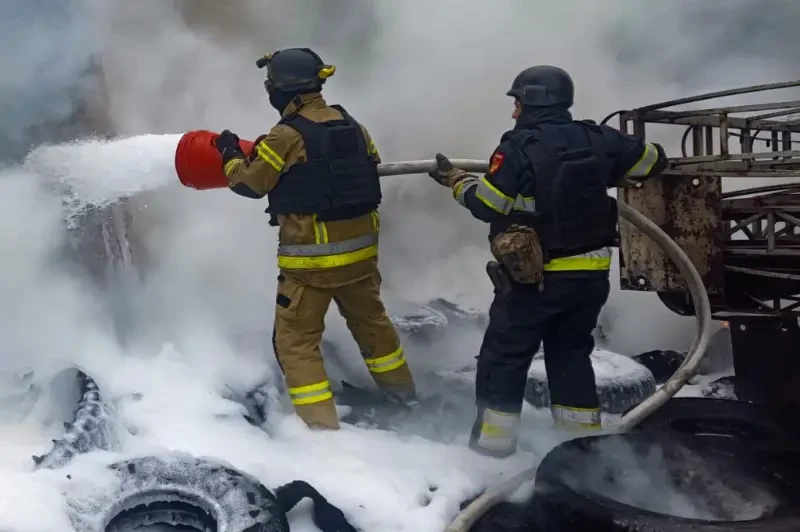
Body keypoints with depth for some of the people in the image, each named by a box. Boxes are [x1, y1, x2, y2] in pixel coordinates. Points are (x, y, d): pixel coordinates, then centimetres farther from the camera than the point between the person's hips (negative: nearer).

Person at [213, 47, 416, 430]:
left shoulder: (287, 136, -16)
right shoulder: (351, 125, 3)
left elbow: (250, 183, -6)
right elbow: (369, 167, 18)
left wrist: (230, 154, 12)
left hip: (312, 256, -7)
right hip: (361, 246, 7)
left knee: (296, 339, 4)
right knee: (369, 317, 28)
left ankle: (320, 422, -1)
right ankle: (399, 385, 45)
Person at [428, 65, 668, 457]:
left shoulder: (518, 148, -15)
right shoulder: (596, 139, 0)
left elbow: (486, 205, -11)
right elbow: (653, 160, 10)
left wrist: (455, 180, 6)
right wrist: (607, 175, 26)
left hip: (534, 275, -5)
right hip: (591, 273, 5)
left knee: (504, 353, 8)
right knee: (571, 352, 20)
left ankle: (493, 439, 10)